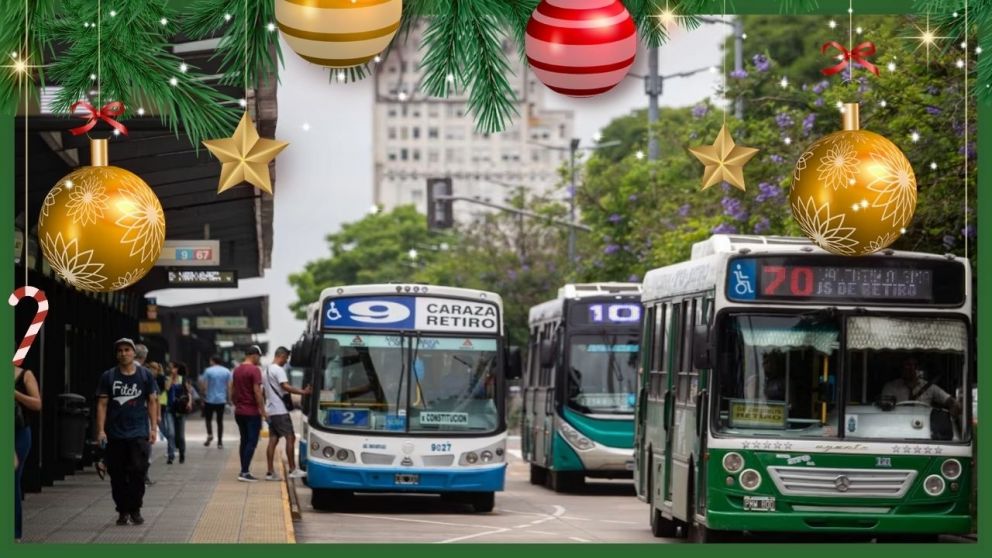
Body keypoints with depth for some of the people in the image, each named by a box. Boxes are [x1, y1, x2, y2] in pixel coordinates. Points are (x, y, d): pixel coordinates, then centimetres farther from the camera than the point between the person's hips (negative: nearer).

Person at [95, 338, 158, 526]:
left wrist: (153, 428, 1)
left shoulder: (145, 375, 6)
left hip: (138, 433, -1)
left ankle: (135, 510, 2)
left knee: (138, 471, -9)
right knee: (117, 474, 2)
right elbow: (102, 404, 3)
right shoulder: (108, 377, 4)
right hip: (115, 433, 1)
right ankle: (122, 511, 12)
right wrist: (101, 430, -6)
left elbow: (152, 402, 8)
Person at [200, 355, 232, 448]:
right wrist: (229, 399, 7)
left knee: (208, 418, 13)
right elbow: (229, 387, 0)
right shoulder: (226, 372, 2)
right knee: (220, 421, 8)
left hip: (210, 399, -2)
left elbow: (204, 386, -8)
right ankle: (220, 442, 7)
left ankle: (210, 434, -10)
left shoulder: (208, 371, -7)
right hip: (222, 400, 2)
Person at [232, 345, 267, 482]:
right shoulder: (254, 370, -14)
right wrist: (263, 410, -14)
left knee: (244, 441, 13)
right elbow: (257, 391, -19)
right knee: (252, 441, -5)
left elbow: (233, 390, 16)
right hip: (252, 412, -8)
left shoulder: (237, 370, 10)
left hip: (239, 412, 8)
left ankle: (244, 471, 14)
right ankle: (244, 472, -11)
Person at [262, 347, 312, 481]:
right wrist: (303, 392, -24)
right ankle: (293, 470, -6)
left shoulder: (267, 369, 18)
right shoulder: (278, 370, -12)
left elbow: (264, 389, 23)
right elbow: (286, 387, -24)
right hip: (280, 410, -9)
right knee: (290, 437, -6)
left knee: (273, 440, 7)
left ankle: (270, 472, 4)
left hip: (270, 409, 9)